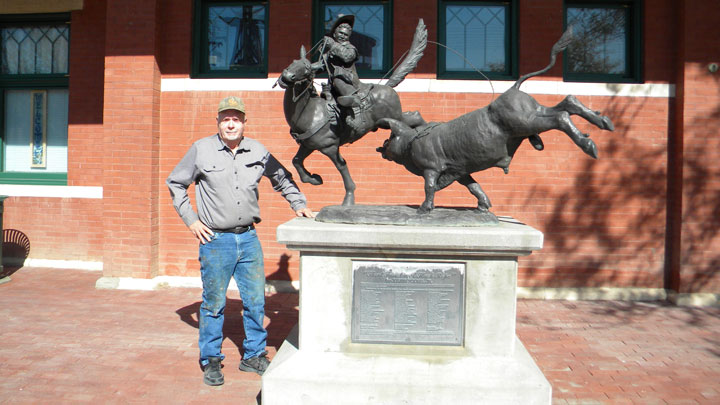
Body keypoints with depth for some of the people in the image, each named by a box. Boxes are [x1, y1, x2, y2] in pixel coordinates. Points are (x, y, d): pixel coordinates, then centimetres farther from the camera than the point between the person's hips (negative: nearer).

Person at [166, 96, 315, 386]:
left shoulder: (258, 151, 5)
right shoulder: (201, 149, -2)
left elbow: (282, 178, 21)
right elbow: (175, 183, 8)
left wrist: (299, 205, 12)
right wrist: (190, 220, 1)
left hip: (248, 238, 3)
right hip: (215, 240, -3)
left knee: (256, 300, 8)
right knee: (214, 303, 5)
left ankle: (253, 356, 25)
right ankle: (211, 360, 23)